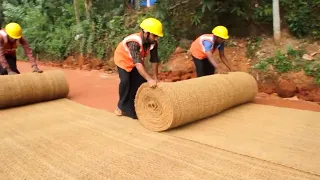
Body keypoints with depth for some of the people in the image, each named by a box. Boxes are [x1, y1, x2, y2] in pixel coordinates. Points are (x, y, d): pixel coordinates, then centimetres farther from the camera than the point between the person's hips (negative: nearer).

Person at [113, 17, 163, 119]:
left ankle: (135, 105, 15)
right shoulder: (134, 42, -43)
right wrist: (149, 79, -61)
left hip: (137, 61, 6)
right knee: (125, 81, -19)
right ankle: (123, 106, 0)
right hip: (123, 59, -5)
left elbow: (154, 60, -16)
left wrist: (155, 78, -18)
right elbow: (137, 63, -52)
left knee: (140, 81, -3)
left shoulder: (153, 43, -24)